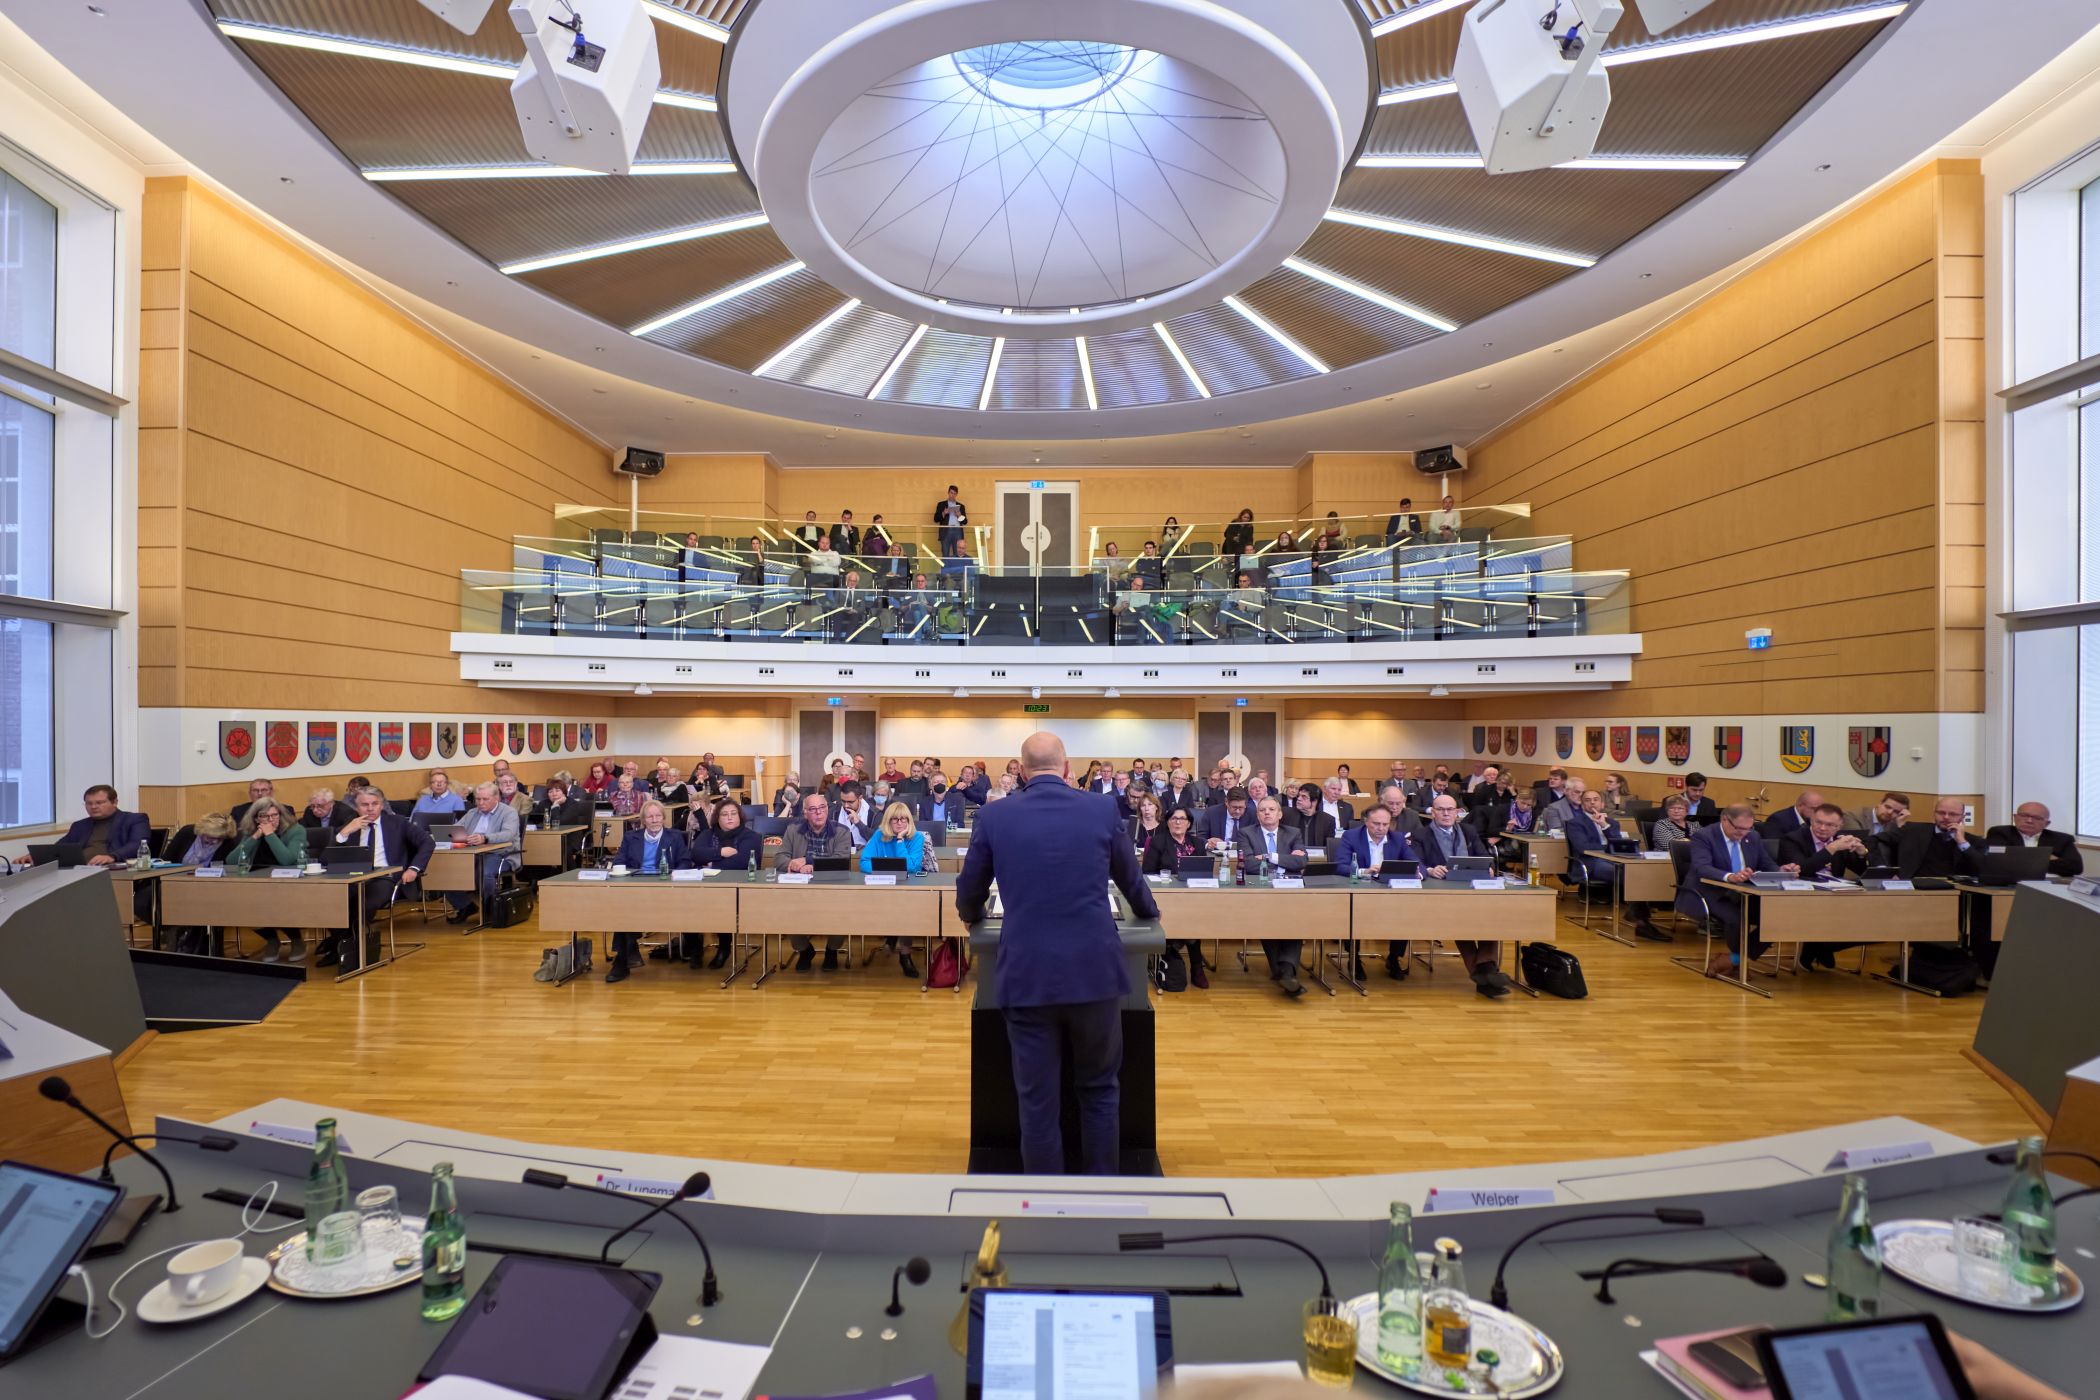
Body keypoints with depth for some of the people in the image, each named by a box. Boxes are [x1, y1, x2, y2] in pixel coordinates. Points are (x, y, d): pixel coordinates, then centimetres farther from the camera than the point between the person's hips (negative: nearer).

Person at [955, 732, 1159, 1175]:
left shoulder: (994, 817, 0)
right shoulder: (1103, 809, 2)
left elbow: (968, 894, 13)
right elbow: (1131, 878, 18)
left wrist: (974, 916, 36)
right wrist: (1148, 912, 40)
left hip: (1027, 976, -1)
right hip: (1095, 971, 1)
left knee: (1038, 1103, 11)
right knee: (1100, 1092, 19)